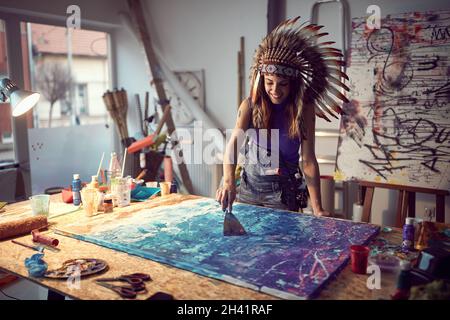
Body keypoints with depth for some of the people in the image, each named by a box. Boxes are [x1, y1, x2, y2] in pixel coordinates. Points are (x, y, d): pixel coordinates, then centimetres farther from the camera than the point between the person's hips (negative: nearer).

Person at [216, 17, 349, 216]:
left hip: (283, 191, -1)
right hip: (249, 186, 2)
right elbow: (234, 142, -25)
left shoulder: (304, 110, -12)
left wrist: (317, 209, -20)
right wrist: (228, 182, -42)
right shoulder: (250, 105, -10)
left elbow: (308, 161, -14)